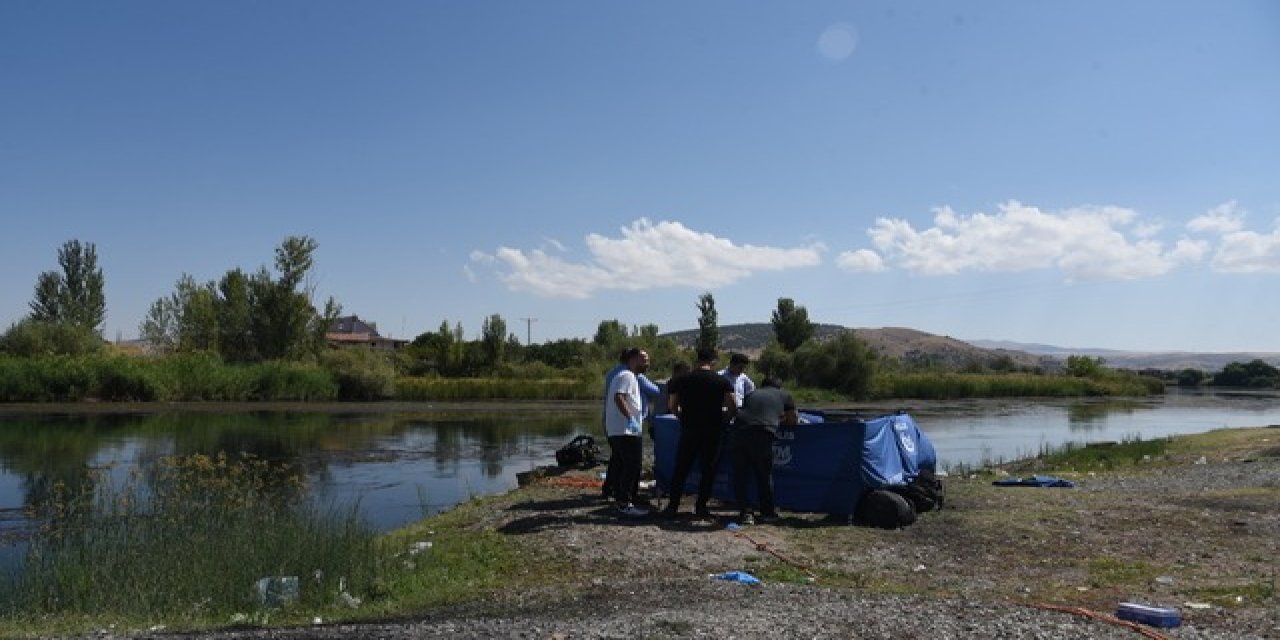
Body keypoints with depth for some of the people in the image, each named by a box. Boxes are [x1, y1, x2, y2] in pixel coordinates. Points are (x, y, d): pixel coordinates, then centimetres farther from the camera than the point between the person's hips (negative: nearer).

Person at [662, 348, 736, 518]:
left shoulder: (682, 380, 4)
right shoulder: (722, 381, -1)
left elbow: (672, 406, 4)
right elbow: (732, 408, -6)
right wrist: (721, 421, 9)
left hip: (689, 430, 1)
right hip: (712, 432, -1)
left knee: (681, 469, 8)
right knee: (708, 470, 8)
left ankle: (673, 506, 8)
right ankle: (701, 507, 9)